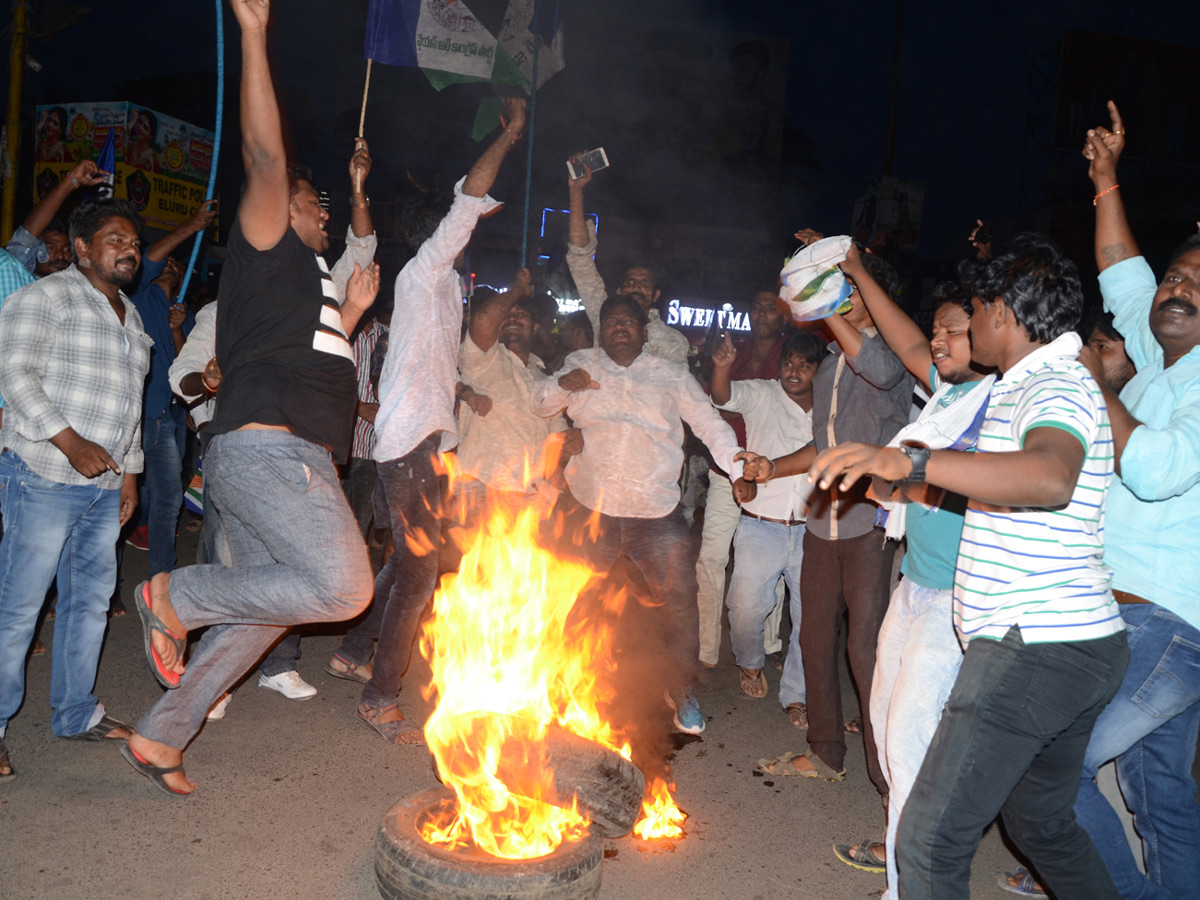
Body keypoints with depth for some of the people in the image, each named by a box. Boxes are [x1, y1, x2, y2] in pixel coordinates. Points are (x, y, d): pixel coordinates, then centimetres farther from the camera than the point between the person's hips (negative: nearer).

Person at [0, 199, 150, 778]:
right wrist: (71, 443, -20)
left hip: (105, 486, 8)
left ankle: (75, 712, 23)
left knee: (91, 599, 11)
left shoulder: (130, 317, 19)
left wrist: (129, 471, 18)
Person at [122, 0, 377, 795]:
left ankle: (161, 736, 24)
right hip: (266, 449, -10)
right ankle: (174, 596, -5)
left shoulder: (307, 276, 29)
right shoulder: (267, 249, 4)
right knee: (343, 587, -21)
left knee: (261, 615, 14)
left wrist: (353, 312, 30)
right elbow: (266, 156, -10)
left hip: (290, 458, 10)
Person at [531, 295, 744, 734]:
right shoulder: (582, 364, 12)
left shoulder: (672, 376, 11)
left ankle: (682, 690, 19)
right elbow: (540, 402, 5)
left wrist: (740, 471, -7)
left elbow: (711, 425, 8)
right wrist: (563, 384, -18)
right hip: (590, 505, 0)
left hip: (656, 513, 0)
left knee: (679, 599, 0)